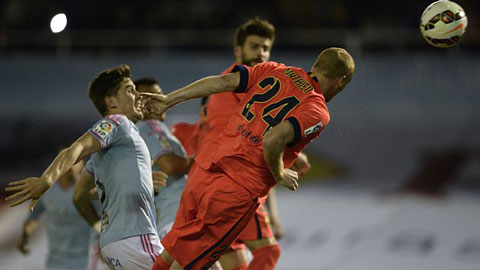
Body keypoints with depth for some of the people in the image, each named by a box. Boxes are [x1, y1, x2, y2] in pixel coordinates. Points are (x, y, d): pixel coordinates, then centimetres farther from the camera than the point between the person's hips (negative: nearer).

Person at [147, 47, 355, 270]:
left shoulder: (274, 70, 11)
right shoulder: (318, 112, -6)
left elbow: (222, 82, 4)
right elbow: (273, 140, -21)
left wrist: (169, 100, 9)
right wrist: (280, 176, -3)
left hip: (205, 167, 6)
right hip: (238, 192, -6)